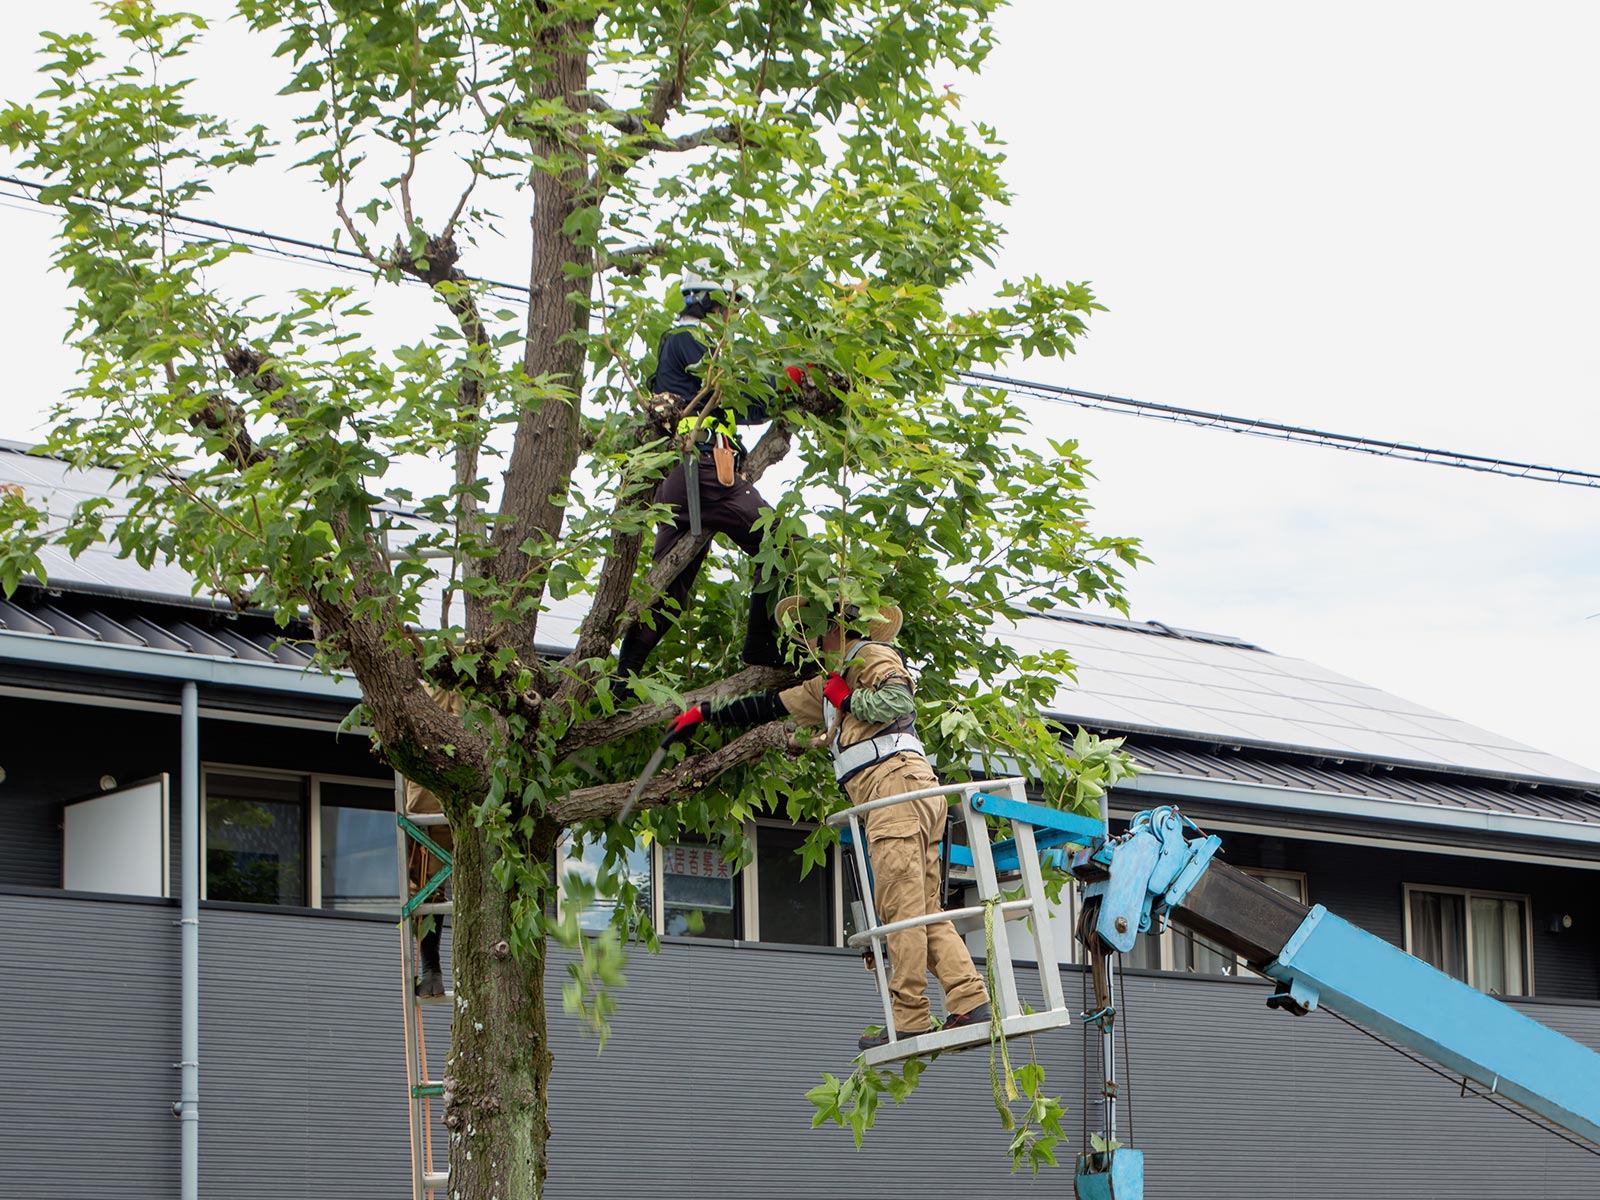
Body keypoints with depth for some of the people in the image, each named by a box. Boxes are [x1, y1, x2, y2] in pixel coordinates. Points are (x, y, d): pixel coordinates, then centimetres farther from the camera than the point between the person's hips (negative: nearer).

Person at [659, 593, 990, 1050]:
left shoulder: (874, 656, 5)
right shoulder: (828, 684, 31)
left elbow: (897, 701, -15)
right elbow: (770, 706, 36)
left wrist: (848, 698, 0)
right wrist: (702, 714, 37)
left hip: (897, 778, -9)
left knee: (902, 908, -13)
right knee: (925, 910, 1)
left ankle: (909, 1018, -17)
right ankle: (971, 1000, -9)